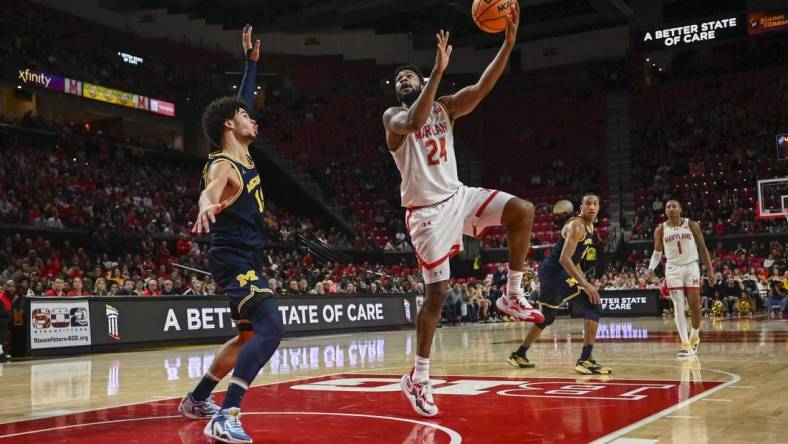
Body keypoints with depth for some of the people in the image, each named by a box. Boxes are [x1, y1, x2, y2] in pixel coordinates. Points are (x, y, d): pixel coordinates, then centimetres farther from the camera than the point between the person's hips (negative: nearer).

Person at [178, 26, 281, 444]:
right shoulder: (223, 166, -16)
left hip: (247, 259, 10)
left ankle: (197, 399, 32)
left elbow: (243, 99, 25)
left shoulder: (244, 155, 11)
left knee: (249, 335, 21)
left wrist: (252, 59, 26)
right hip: (234, 259, -10)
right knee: (270, 328, -26)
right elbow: (209, 191, -41)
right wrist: (207, 205, -64)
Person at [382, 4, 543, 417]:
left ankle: (512, 296, -3)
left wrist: (508, 43, -21)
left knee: (523, 210, -17)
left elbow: (481, 88, -8)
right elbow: (413, 122, -30)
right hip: (426, 211, -5)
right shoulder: (393, 117, -4)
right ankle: (418, 378, 7)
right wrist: (439, 69, -35)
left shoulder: (445, 106, 9)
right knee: (437, 293, -6)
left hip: (458, 196, 5)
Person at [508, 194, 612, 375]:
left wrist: (584, 281, 18)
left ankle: (519, 355, 37)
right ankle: (586, 360, -19)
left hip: (552, 272, 10)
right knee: (593, 307, -15)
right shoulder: (577, 225, -18)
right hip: (555, 272, -10)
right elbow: (564, 259, -29)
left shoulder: (589, 227, 13)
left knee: (546, 317, 23)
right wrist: (585, 284, -32)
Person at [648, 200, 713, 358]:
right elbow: (657, 252, 11)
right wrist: (651, 268, -7)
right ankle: (685, 343, -4)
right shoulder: (660, 230, 0)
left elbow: (702, 248, 2)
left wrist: (710, 270, -2)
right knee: (679, 306, -6)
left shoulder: (692, 225, -3)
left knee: (694, 305, -1)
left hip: (691, 267, 0)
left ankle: (695, 336, 23)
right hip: (673, 269, 0)